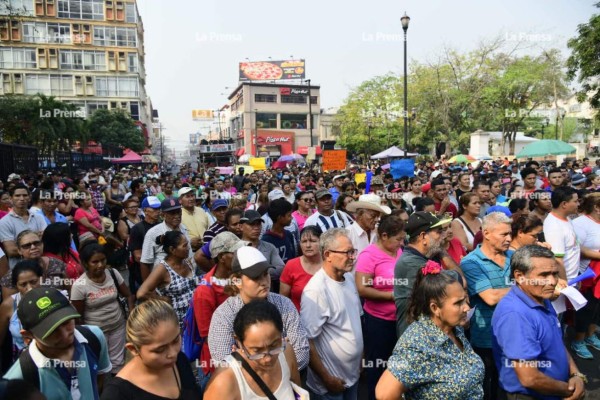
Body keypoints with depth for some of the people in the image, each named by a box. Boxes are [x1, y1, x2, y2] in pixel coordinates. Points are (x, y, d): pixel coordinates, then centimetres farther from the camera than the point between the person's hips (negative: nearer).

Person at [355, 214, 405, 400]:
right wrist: (392, 296, -20)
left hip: (400, 318, 6)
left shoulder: (399, 251, 2)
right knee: (377, 366, 11)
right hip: (378, 320, -6)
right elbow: (362, 289, -22)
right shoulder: (369, 255, -17)